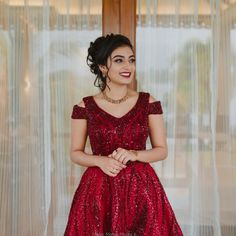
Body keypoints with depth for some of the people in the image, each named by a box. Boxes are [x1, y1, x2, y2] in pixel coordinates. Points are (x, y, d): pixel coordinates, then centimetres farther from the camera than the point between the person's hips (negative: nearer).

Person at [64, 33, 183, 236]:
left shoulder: (148, 102, 0)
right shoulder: (85, 106, -1)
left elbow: (162, 150, 2)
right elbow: (75, 153, 4)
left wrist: (134, 154, -15)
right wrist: (100, 161, -14)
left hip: (141, 188, 1)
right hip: (98, 190, 0)